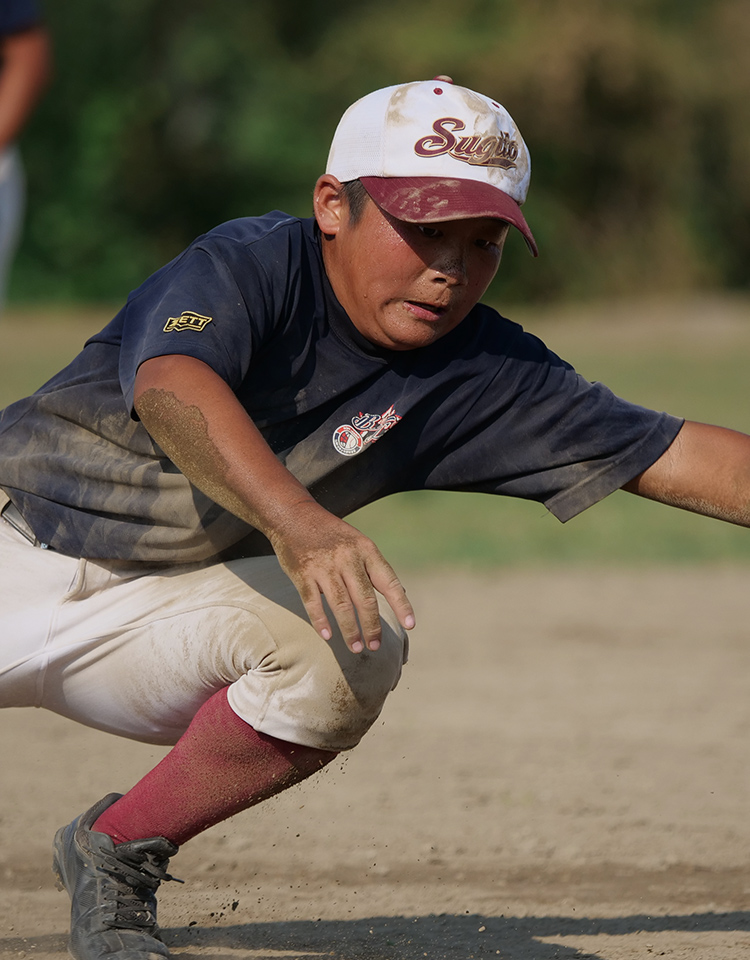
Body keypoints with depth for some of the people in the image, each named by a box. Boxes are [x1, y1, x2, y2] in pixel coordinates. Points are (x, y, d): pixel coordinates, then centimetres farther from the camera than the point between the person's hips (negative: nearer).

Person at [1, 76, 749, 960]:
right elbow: (172, 388, -39)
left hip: (164, 605, 3)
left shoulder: (480, 377, -5)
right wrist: (297, 521, -55)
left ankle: (118, 857, -5)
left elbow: (678, 457, -7)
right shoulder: (252, 264, -18)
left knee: (355, 649, -23)